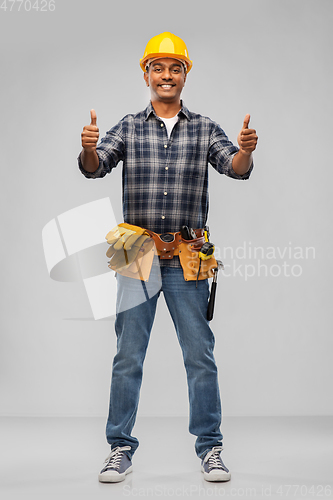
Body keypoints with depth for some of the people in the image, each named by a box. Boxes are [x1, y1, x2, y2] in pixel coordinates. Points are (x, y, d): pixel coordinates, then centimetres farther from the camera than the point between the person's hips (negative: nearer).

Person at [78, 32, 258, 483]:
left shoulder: (204, 128, 7)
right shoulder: (129, 127, 8)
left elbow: (235, 168, -6)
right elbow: (95, 167, -4)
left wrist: (245, 150, -29)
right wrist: (88, 149, -28)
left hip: (187, 259, 0)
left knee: (200, 354, 3)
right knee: (128, 355, 4)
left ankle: (209, 446, 14)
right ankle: (121, 446, 14)